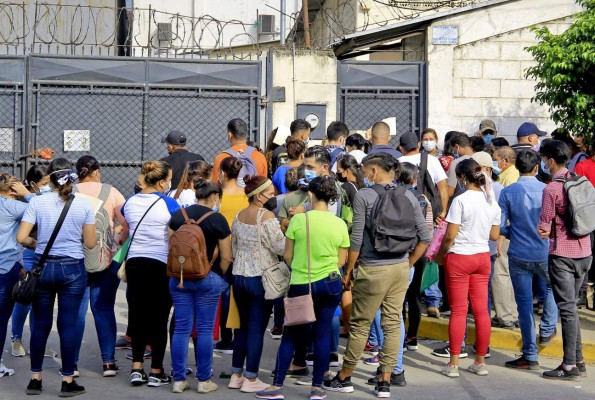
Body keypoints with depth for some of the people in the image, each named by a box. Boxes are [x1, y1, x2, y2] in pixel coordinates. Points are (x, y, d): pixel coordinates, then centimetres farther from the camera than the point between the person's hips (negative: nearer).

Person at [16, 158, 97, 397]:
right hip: (72, 269, -1)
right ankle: (68, 382, 9)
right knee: (68, 326, 4)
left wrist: (37, 244, 11)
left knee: (41, 325, 11)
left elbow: (21, 238, -9)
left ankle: (35, 379, 18)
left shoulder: (37, 202, -5)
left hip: (43, 267, 1)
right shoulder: (83, 205, -5)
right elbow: (90, 243, -1)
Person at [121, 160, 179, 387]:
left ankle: (136, 368, 5)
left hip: (134, 263, 5)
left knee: (137, 315, 11)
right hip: (160, 264, -4)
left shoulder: (130, 203, 7)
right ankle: (156, 372, 7)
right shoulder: (168, 204, -8)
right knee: (159, 318, 3)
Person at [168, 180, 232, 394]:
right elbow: (225, 257, -5)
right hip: (207, 278, -4)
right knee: (205, 329, 3)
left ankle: (178, 380, 10)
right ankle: (204, 381, 8)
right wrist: (219, 276, 11)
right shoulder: (217, 219, -8)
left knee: (181, 328, 7)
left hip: (179, 278, 4)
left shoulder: (177, 216, 4)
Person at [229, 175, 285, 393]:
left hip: (239, 277, 7)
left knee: (243, 326, 15)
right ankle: (251, 379, 3)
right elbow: (281, 247, -17)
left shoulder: (239, 216, 8)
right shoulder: (267, 216, -14)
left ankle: (236, 375, 19)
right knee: (257, 329, 0)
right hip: (261, 278, -7)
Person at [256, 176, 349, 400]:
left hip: (300, 285, -1)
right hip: (330, 284, 1)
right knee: (322, 334, 8)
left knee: (290, 335, 8)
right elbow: (341, 261, 3)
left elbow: (287, 256, -1)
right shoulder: (340, 224, -3)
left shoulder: (298, 220, -9)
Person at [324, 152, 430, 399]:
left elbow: (356, 239, -10)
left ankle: (344, 378, 18)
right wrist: (408, 264, 15)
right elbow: (424, 237, 4)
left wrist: (347, 272, 0)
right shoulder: (408, 197, 5)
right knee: (393, 324, 9)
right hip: (400, 268, 5)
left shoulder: (364, 196, -8)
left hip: (373, 269, -5)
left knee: (360, 324, 6)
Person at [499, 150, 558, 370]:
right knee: (553, 285, 30)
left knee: (525, 304, 5)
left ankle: (530, 356, 7)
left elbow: (500, 226, -6)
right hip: (544, 254, 0)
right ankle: (547, 330, 25)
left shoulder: (507, 192, -7)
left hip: (518, 255, 0)